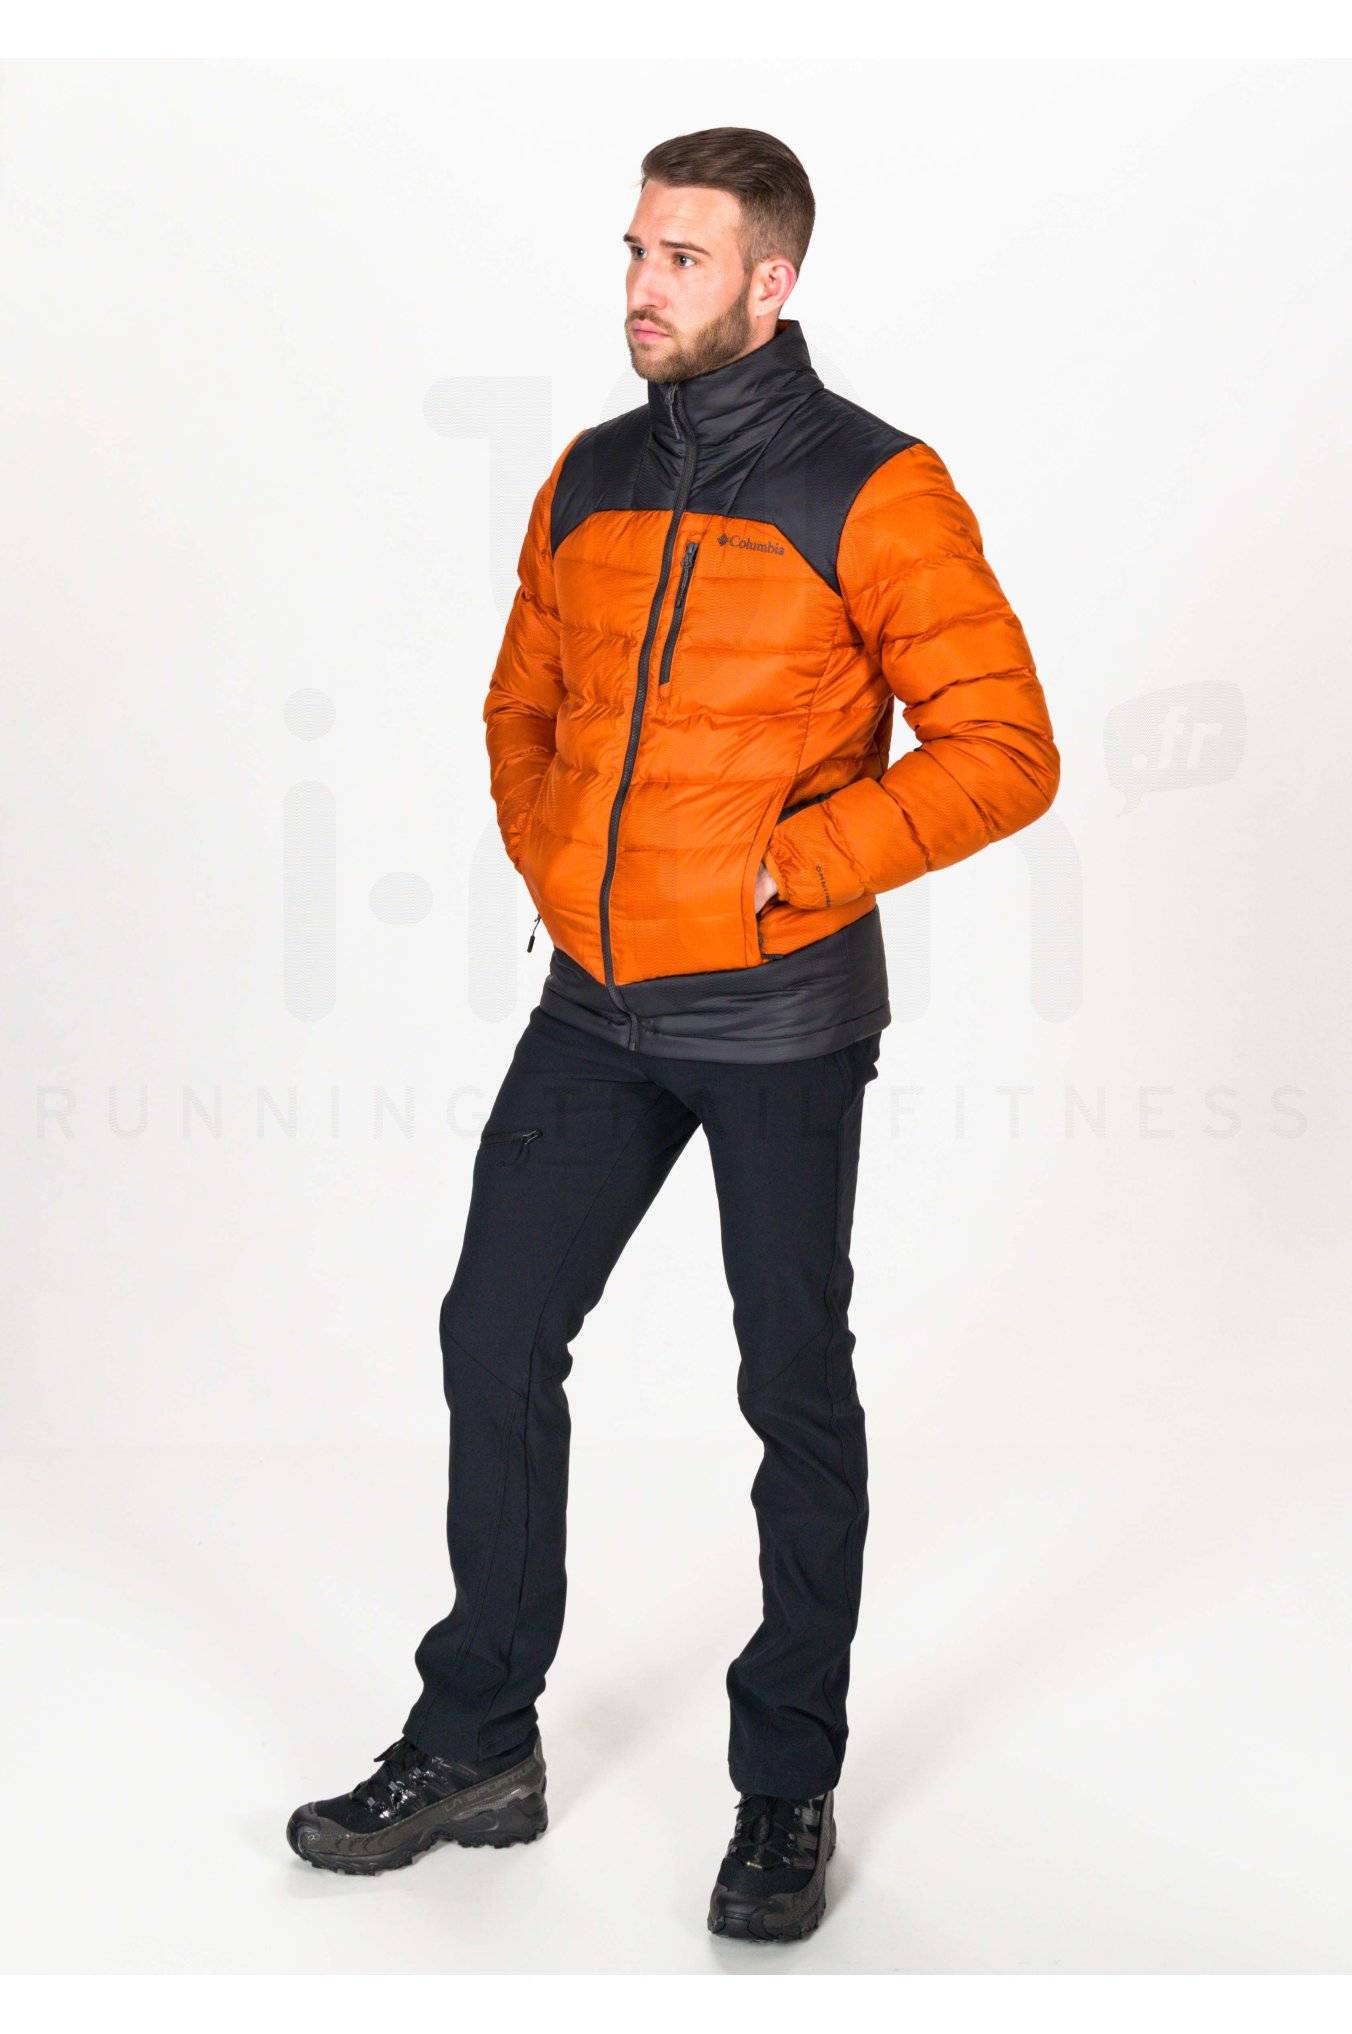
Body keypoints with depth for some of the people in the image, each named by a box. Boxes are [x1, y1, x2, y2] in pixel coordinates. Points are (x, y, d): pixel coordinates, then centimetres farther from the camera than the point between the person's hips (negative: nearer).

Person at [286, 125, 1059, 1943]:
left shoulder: (872, 493, -10)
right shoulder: (589, 483, 8)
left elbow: (1003, 751, -13)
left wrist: (783, 869, -16)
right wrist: (551, 859, 6)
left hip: (781, 1023, -5)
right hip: (596, 1004, 6)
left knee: (797, 1388, 5)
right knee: (495, 1342, 7)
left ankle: (789, 1789, 21)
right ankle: (478, 1744, 23)